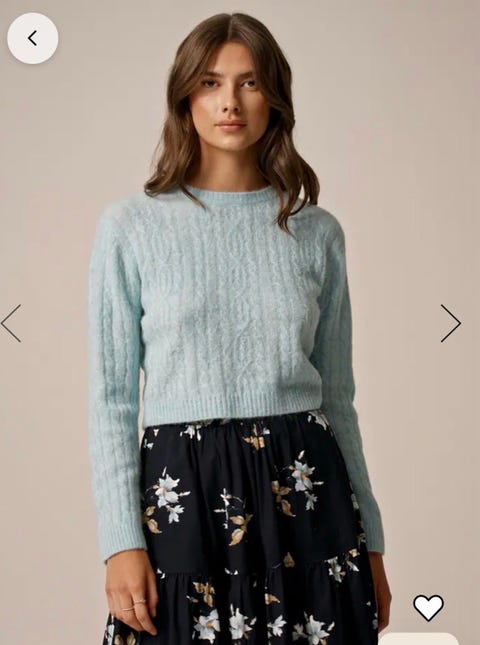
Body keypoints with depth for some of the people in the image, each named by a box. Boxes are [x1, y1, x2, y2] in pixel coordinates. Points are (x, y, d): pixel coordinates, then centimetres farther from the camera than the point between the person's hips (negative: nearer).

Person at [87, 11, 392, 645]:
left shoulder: (317, 231, 6)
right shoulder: (131, 225, 0)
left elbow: (337, 394, 10)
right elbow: (111, 397, 0)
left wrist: (369, 540, 11)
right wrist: (121, 542, -7)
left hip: (304, 492, 2)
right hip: (185, 493, -2)